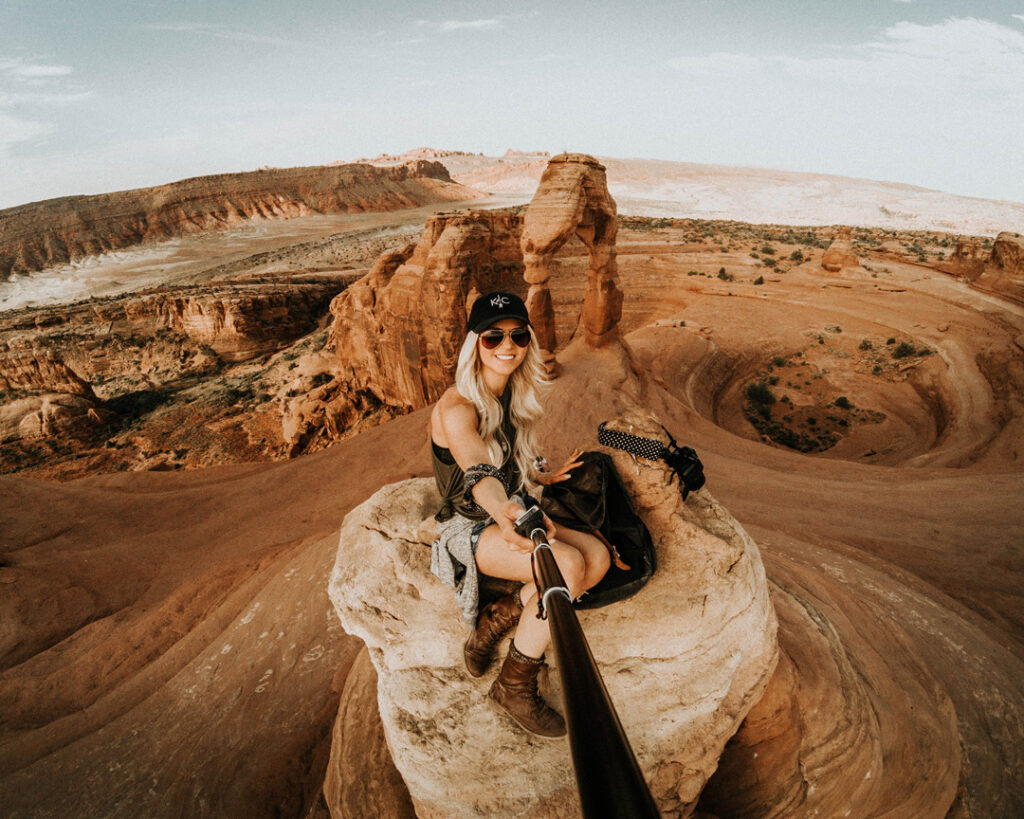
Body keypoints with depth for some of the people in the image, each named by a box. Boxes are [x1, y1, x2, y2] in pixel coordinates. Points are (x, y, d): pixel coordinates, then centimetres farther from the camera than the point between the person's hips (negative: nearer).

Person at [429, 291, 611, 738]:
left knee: (598, 555, -16)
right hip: (468, 528, -7)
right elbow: (479, 473, -43)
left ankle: (495, 621, -5)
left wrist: (545, 477, 20)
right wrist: (505, 514, -61)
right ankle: (514, 687, -11)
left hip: (510, 512, 7)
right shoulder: (457, 408, -23)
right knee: (568, 565, -28)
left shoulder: (515, 393, 3)